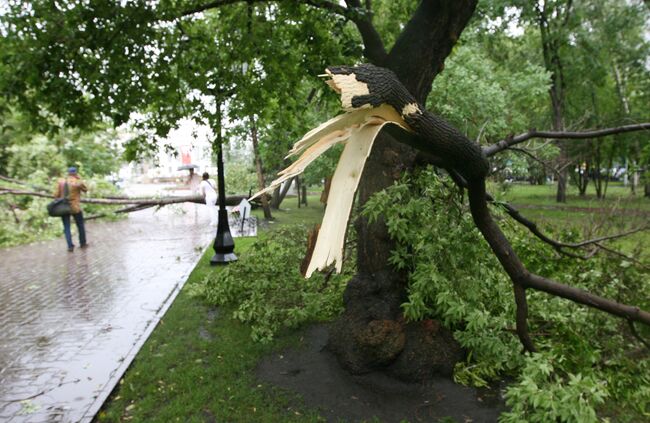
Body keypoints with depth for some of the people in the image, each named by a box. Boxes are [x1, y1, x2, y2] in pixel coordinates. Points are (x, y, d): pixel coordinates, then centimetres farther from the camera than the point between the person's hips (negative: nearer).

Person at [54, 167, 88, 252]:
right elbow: (85, 189, 7)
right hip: (75, 208, -2)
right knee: (80, 226, 15)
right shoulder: (78, 182, -10)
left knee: (66, 227, 6)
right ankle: (83, 243, 26)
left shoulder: (60, 181, -2)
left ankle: (70, 246, 0)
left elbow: (56, 194, -3)